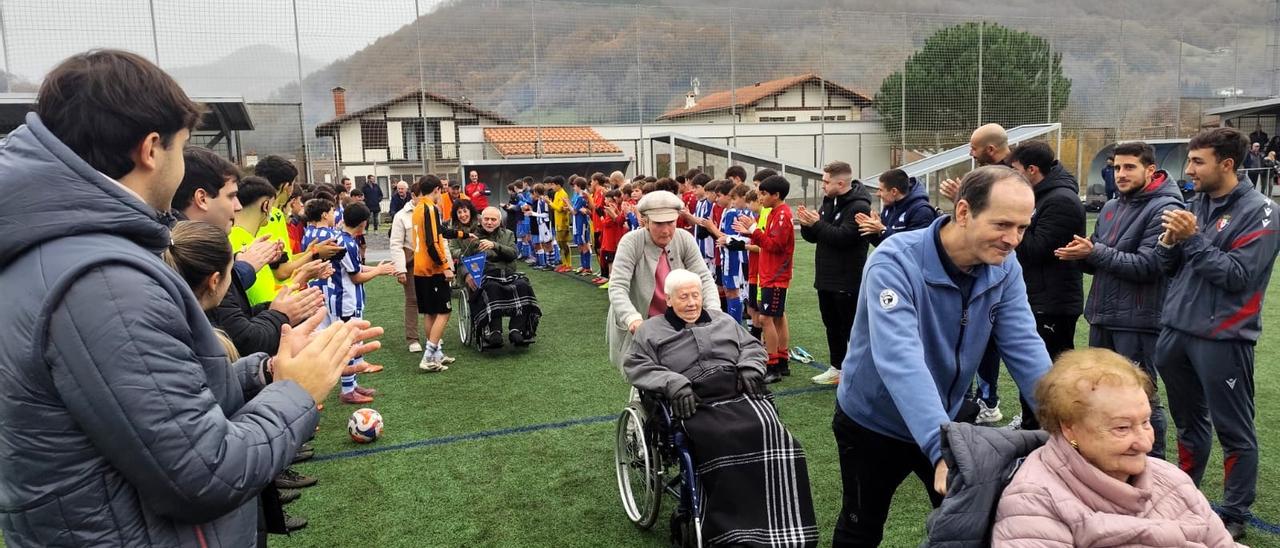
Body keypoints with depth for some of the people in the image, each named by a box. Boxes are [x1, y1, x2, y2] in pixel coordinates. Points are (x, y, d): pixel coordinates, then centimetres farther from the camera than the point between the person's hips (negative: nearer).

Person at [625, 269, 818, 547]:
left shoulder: (723, 320, 26)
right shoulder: (652, 330, 14)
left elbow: (753, 346, 27)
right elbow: (635, 365, 2)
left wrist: (750, 367, 4)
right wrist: (672, 383, -13)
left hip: (741, 397, 3)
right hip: (698, 407, -3)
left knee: (770, 433, -27)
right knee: (726, 444, -33)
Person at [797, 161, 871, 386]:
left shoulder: (859, 206, -15)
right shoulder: (829, 202, 12)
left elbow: (843, 237, -26)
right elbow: (812, 236, 13)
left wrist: (816, 223, -20)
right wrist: (807, 224, -7)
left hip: (847, 281, -9)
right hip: (826, 278, 9)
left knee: (851, 329, -1)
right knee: (832, 325, 17)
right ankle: (837, 368, 29)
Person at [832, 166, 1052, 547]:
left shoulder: (1004, 268, -12)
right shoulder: (896, 263, -31)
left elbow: (1024, 348, -15)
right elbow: (900, 358, -42)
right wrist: (942, 446, -52)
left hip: (946, 422, 5)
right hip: (873, 423, -4)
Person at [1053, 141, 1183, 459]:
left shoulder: (1164, 209, -11)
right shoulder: (1111, 208, 13)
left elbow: (1147, 266, -20)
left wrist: (1094, 251, -21)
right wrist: (1080, 254, -8)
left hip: (1137, 321, -8)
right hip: (1102, 316, 8)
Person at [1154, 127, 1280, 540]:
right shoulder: (1195, 204, 10)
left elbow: (1238, 276, -16)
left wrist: (1193, 238, -16)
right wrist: (1170, 240, -7)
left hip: (1222, 338, -6)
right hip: (1176, 330, 6)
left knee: (1234, 432, 5)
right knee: (1188, 421, 18)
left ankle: (1235, 515, 18)